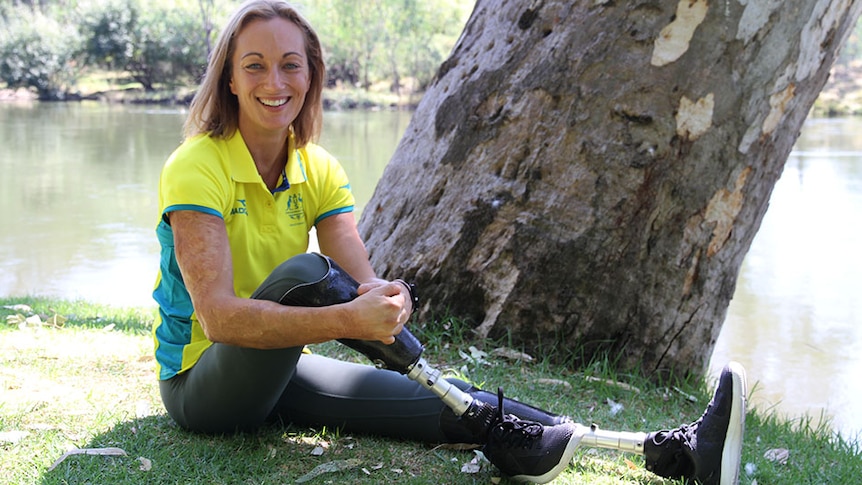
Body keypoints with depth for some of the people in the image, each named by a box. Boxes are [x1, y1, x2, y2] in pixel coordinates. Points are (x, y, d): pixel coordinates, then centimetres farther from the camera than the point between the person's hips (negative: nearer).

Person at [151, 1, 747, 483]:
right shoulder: (196, 168, -19)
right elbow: (219, 316, -31)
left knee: (441, 401, -16)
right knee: (302, 273, -34)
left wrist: (380, 296, -39)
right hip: (201, 383, -5)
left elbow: (362, 275, -14)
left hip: (276, 372, 5)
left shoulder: (319, 170, 0)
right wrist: (348, 320, -44)